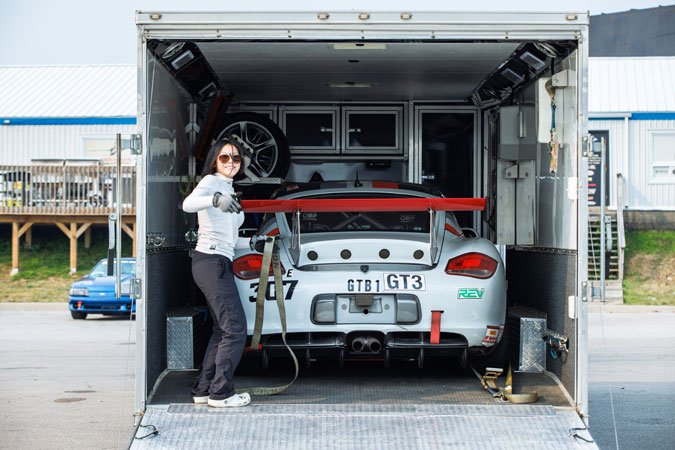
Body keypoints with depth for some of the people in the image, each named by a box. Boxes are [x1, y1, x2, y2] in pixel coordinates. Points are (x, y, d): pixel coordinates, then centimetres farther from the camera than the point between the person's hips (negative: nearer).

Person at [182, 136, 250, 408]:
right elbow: (188, 204, -29)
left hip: (219, 262, 10)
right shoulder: (211, 182, -7)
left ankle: (203, 391, 17)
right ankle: (220, 393, -6)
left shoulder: (227, 188, 21)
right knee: (235, 328, -11)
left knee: (222, 330, 12)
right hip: (211, 261, -10)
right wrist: (215, 199, -46)